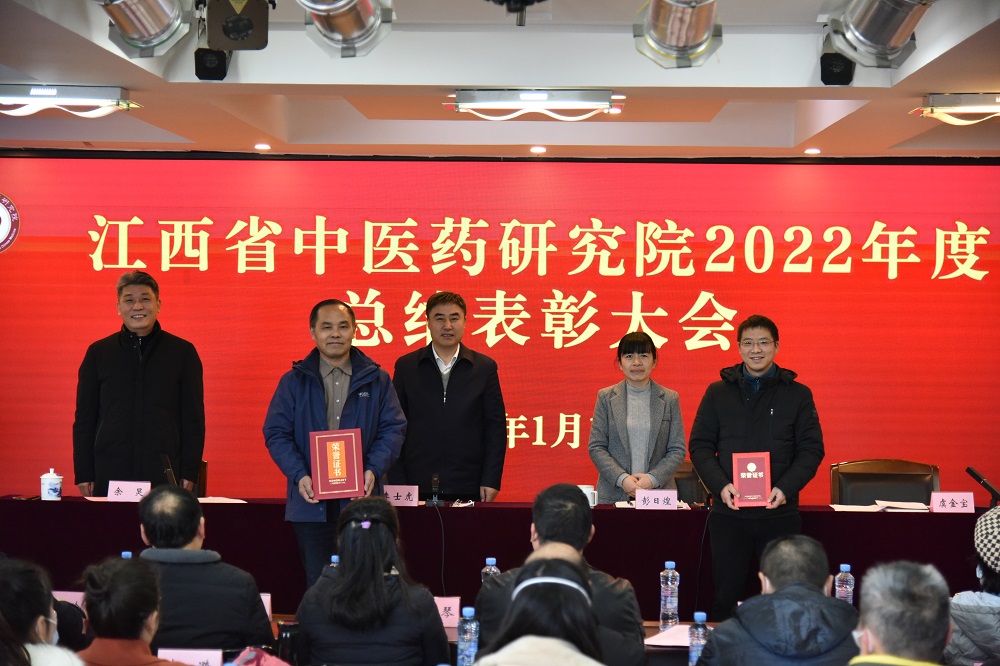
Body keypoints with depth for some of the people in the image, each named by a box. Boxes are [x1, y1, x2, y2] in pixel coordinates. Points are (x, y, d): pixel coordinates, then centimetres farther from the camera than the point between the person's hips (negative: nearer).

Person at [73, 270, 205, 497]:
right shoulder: (98, 353, 10)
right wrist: (83, 474, 3)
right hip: (109, 474, 1)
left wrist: (190, 472, -1)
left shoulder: (183, 352, 7)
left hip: (165, 475, -1)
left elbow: (194, 418, 6)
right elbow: (84, 418, 10)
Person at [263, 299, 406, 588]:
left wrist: (374, 469, -11)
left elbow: (394, 428, 5)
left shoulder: (377, 380, 10)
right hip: (312, 501, 0)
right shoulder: (294, 381, 8)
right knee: (317, 582, 2)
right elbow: (276, 433, 3)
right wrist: (299, 475, -12)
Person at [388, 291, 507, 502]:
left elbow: (496, 427, 5)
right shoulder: (406, 366, 7)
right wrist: (397, 484, -2)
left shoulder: (485, 368, 6)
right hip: (417, 487, 0)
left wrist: (491, 481, -2)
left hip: (468, 488, 0)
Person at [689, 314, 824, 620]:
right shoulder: (718, 393, 9)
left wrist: (786, 487, -13)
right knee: (725, 597, 4)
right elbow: (700, 445, 7)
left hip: (780, 512, 0)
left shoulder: (798, 394, 6)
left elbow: (811, 449, 3)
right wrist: (720, 485, -11)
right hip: (728, 512, 1)